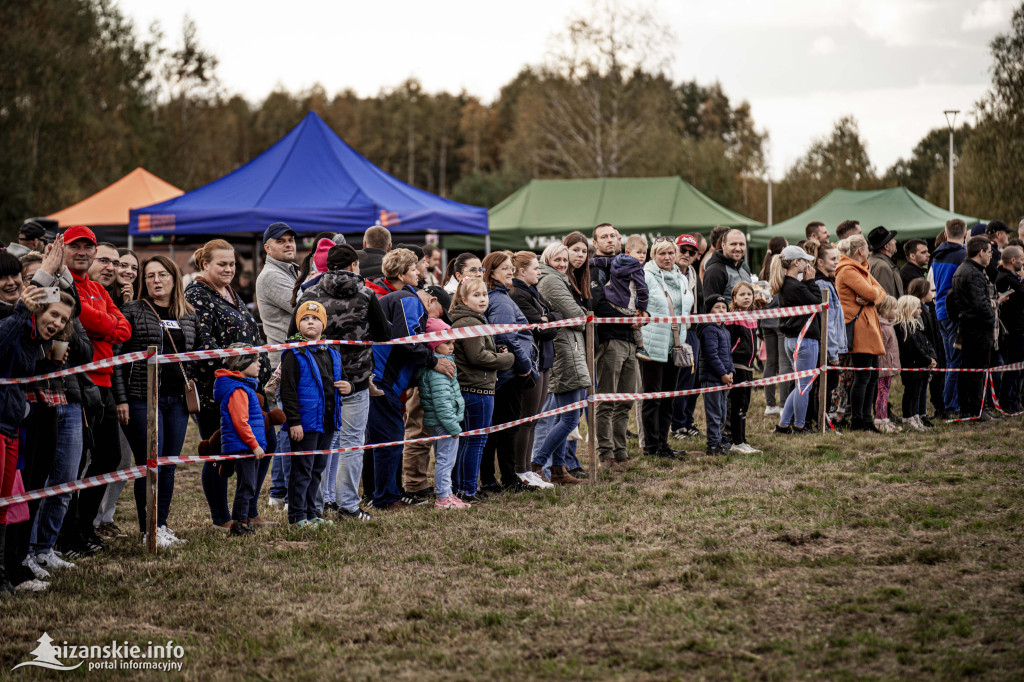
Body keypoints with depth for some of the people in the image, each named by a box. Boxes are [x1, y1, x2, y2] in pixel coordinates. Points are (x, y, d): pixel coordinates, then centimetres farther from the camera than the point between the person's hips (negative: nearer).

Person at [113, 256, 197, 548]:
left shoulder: (188, 316, 13)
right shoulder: (133, 311, -2)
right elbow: (116, 356, -5)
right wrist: (121, 399, -11)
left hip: (177, 400, 5)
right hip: (142, 399, -5)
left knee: (169, 467, 8)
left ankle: (162, 526, 17)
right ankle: (148, 531, 1)